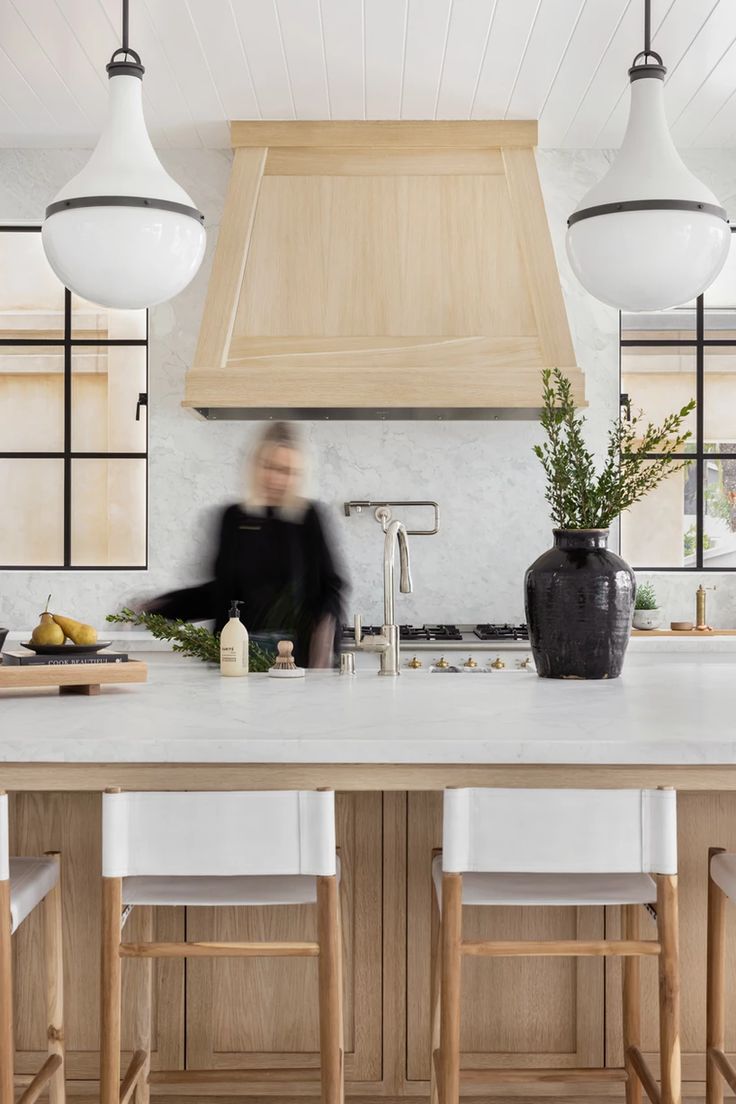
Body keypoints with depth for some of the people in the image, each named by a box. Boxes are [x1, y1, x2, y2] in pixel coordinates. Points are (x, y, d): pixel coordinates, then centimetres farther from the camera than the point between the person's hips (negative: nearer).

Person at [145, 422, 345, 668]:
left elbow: (331, 584, 3)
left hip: (299, 654, -2)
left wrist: (326, 624, -16)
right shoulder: (235, 518, 7)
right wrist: (163, 606, 11)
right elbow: (223, 590, 15)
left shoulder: (307, 517, 1)